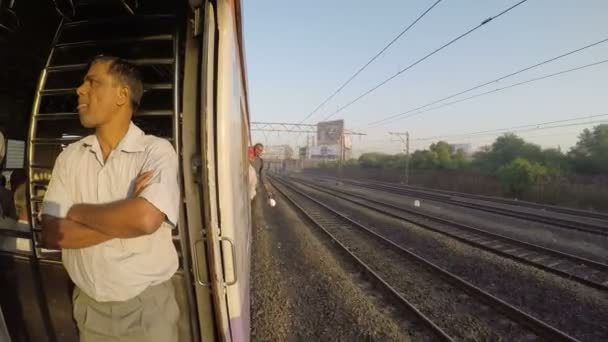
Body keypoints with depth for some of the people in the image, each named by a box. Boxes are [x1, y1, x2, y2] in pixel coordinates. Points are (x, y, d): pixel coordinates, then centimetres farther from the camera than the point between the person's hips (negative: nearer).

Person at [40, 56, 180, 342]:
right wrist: (124, 220, -18)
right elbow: (51, 235, -6)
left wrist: (78, 211, -14)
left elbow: (146, 219, -30)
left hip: (148, 306, -3)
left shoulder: (157, 150, -15)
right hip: (88, 305, 4)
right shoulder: (70, 156, 0)